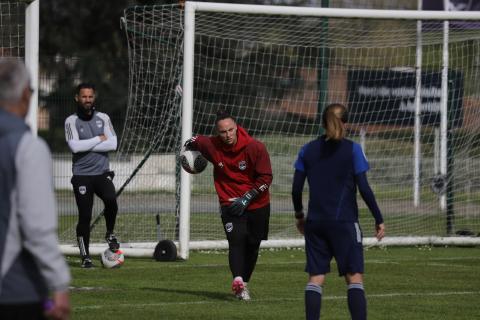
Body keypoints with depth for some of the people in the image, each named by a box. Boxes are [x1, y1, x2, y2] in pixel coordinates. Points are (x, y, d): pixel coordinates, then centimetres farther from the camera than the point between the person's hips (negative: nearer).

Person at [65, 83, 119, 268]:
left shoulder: (103, 118, 7)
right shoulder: (71, 121, -1)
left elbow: (112, 144, -6)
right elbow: (75, 146, -16)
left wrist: (86, 146, -10)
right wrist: (99, 139, -8)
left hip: (102, 173, 1)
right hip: (82, 175, -1)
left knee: (111, 200, -26)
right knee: (84, 216, -4)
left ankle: (110, 234, 0)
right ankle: (85, 256, 8)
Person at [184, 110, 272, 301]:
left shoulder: (255, 148, -13)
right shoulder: (211, 146, -8)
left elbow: (265, 178, -11)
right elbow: (193, 141, 14)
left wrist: (246, 199, -15)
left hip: (257, 205, 1)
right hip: (230, 204, -1)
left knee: (252, 245, 8)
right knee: (237, 240, -22)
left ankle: (244, 283, 24)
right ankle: (238, 280, -38)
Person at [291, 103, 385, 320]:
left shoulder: (308, 150, 6)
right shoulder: (352, 150, -4)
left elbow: (296, 189, 7)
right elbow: (364, 189, -8)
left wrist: (299, 215, 23)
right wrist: (379, 220, 0)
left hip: (315, 223, 4)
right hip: (344, 222, -3)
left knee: (315, 277, 6)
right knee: (354, 277, -4)